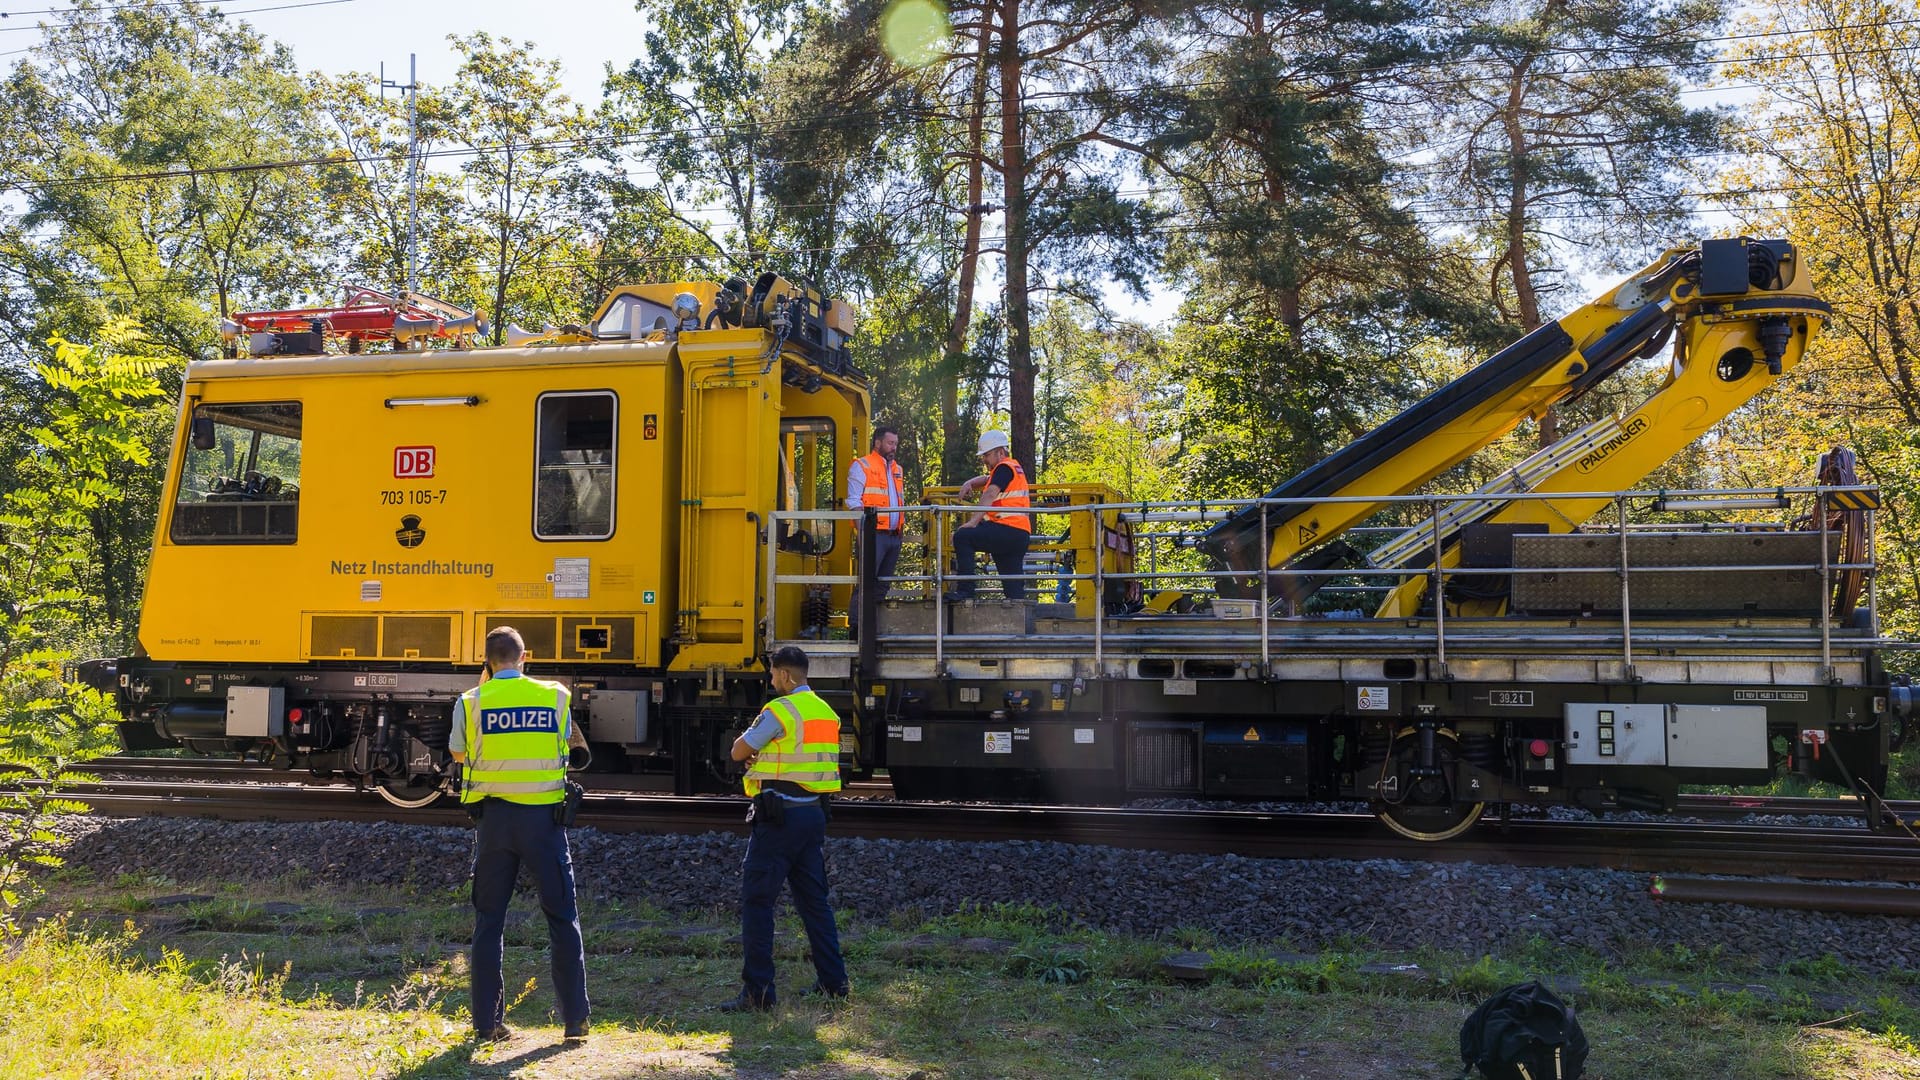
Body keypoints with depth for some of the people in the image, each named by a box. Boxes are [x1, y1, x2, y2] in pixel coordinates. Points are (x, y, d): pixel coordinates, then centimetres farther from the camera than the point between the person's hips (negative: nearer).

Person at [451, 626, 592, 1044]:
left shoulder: (471, 702, -2)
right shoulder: (556, 696, 0)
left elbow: (458, 753, 14)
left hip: (495, 817, 0)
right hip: (544, 816, 0)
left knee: (489, 920, 10)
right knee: (562, 917, 7)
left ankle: (487, 1022, 10)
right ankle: (575, 1020, 6)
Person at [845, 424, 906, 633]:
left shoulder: (896, 469, 21)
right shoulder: (861, 466, -1)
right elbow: (854, 502, -8)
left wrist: (901, 526, 15)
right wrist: (861, 531, -16)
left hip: (893, 536, 8)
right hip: (874, 535, -8)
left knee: (883, 583, 8)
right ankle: (855, 627, -12)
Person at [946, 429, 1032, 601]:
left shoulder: (1004, 467, -3)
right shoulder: (1015, 468, 27)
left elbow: (991, 494, -16)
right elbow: (987, 479, 34)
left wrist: (974, 521, -27)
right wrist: (970, 484, 10)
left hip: (1007, 528, -10)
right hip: (1021, 535, 10)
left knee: (962, 537, -16)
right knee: (1014, 587, 10)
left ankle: (966, 590, -21)